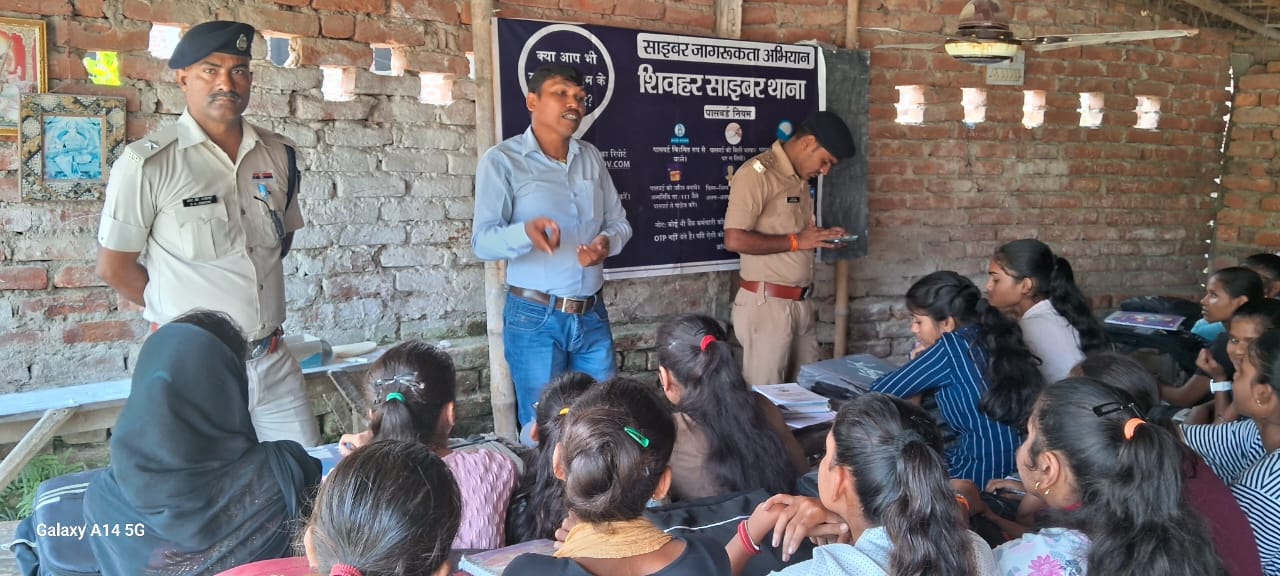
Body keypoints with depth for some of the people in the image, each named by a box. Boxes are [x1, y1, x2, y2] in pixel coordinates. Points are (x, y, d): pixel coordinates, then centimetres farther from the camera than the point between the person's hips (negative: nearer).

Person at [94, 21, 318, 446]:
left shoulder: (278, 154, 3)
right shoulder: (147, 163, -11)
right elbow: (113, 268, -3)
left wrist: (248, 300, 9)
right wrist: (182, 313, 8)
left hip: (274, 362, 4)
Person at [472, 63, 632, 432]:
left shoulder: (591, 157, 11)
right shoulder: (502, 160, -7)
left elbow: (619, 221, 13)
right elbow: (482, 242, -14)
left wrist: (607, 243, -11)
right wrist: (525, 233, -35)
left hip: (592, 315, 5)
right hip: (535, 318, -5)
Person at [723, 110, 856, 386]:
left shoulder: (801, 179, 14)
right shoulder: (756, 173, -14)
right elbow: (734, 240, -22)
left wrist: (819, 237, 5)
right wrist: (796, 241, -17)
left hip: (801, 302, 8)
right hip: (766, 303, -8)